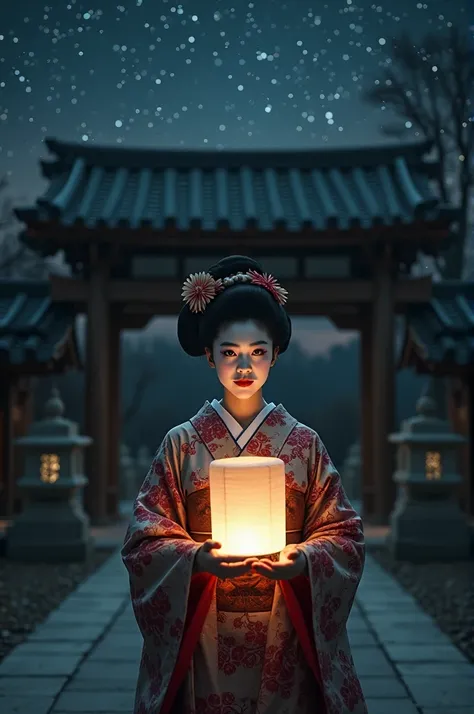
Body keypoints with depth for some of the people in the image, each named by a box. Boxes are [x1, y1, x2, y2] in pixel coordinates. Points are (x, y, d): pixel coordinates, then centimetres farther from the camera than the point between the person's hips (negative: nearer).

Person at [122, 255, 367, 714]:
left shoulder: (304, 444, 2)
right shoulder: (182, 444, 1)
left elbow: (344, 536, 0)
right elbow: (145, 539, -2)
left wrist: (303, 560, -20)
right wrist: (196, 558, -21)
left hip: (285, 637, 1)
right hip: (202, 637, 0)